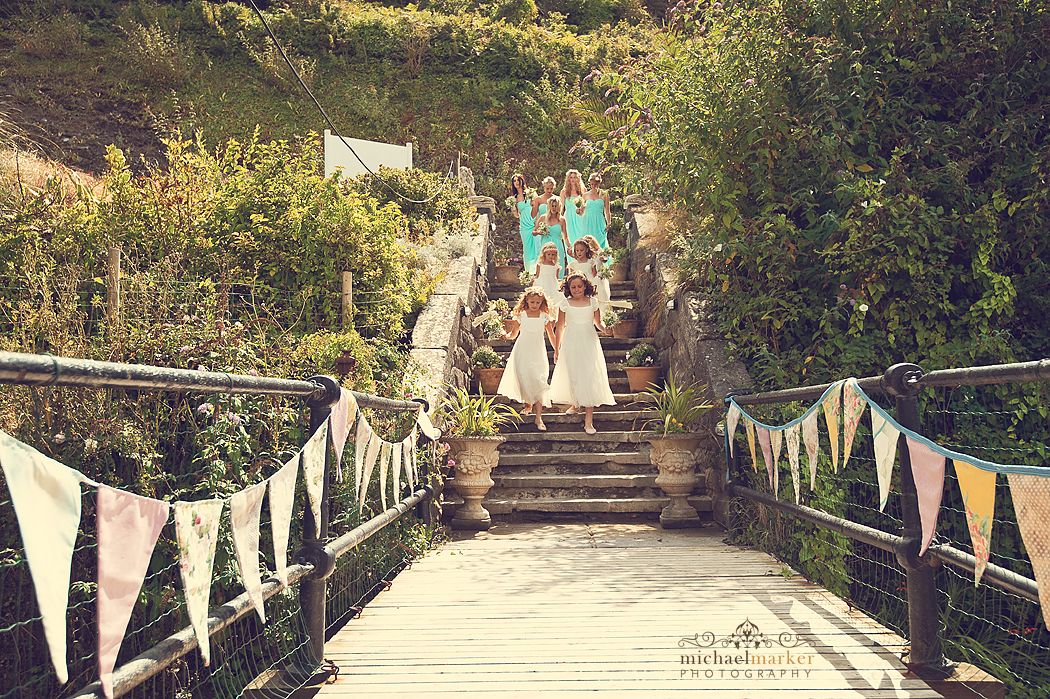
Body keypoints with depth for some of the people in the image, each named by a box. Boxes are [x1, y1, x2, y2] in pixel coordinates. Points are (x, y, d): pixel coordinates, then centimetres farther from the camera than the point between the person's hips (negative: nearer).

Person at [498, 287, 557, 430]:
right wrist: (507, 335, -11)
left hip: (537, 353, -1)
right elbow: (514, 333, 11)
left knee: (537, 380, -12)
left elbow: (551, 335, 8)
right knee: (523, 379, -1)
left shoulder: (544, 317, 3)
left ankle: (539, 418, -13)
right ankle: (528, 405, 29)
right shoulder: (522, 315, 3)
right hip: (522, 352, 1)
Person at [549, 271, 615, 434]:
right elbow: (560, 327, 8)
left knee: (589, 377, -9)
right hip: (570, 343, 1)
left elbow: (598, 322, 12)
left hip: (589, 342, -1)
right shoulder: (565, 304, 2)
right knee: (572, 376, 6)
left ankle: (588, 420, -11)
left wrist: (604, 329, -11)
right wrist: (556, 349, 10)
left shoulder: (593, 302, 4)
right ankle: (576, 403, 39)